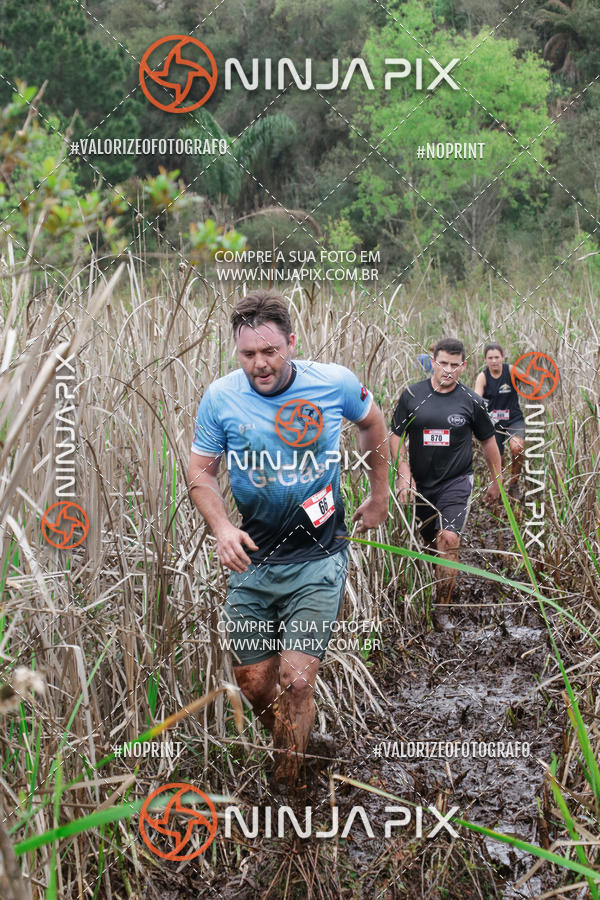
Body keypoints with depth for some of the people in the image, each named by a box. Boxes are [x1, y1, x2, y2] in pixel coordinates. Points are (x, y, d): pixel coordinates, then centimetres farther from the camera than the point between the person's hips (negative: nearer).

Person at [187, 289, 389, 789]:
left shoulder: (335, 383, -8)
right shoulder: (220, 397, -6)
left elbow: (373, 423, 14)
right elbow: (200, 471, 4)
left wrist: (379, 496, 19)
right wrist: (222, 529, -13)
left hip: (318, 560, -2)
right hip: (252, 559, 2)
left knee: (296, 682, -10)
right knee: (255, 683, 7)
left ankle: (287, 788, 8)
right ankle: (285, 744, 37)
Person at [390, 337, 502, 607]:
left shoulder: (471, 401, -2)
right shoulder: (412, 395, 0)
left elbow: (488, 440, 10)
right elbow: (396, 436, 4)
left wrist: (496, 480, 14)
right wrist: (404, 474, -8)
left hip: (457, 482, -2)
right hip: (420, 483, 2)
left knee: (449, 540, -18)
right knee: (426, 542, 9)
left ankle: (443, 603, -12)